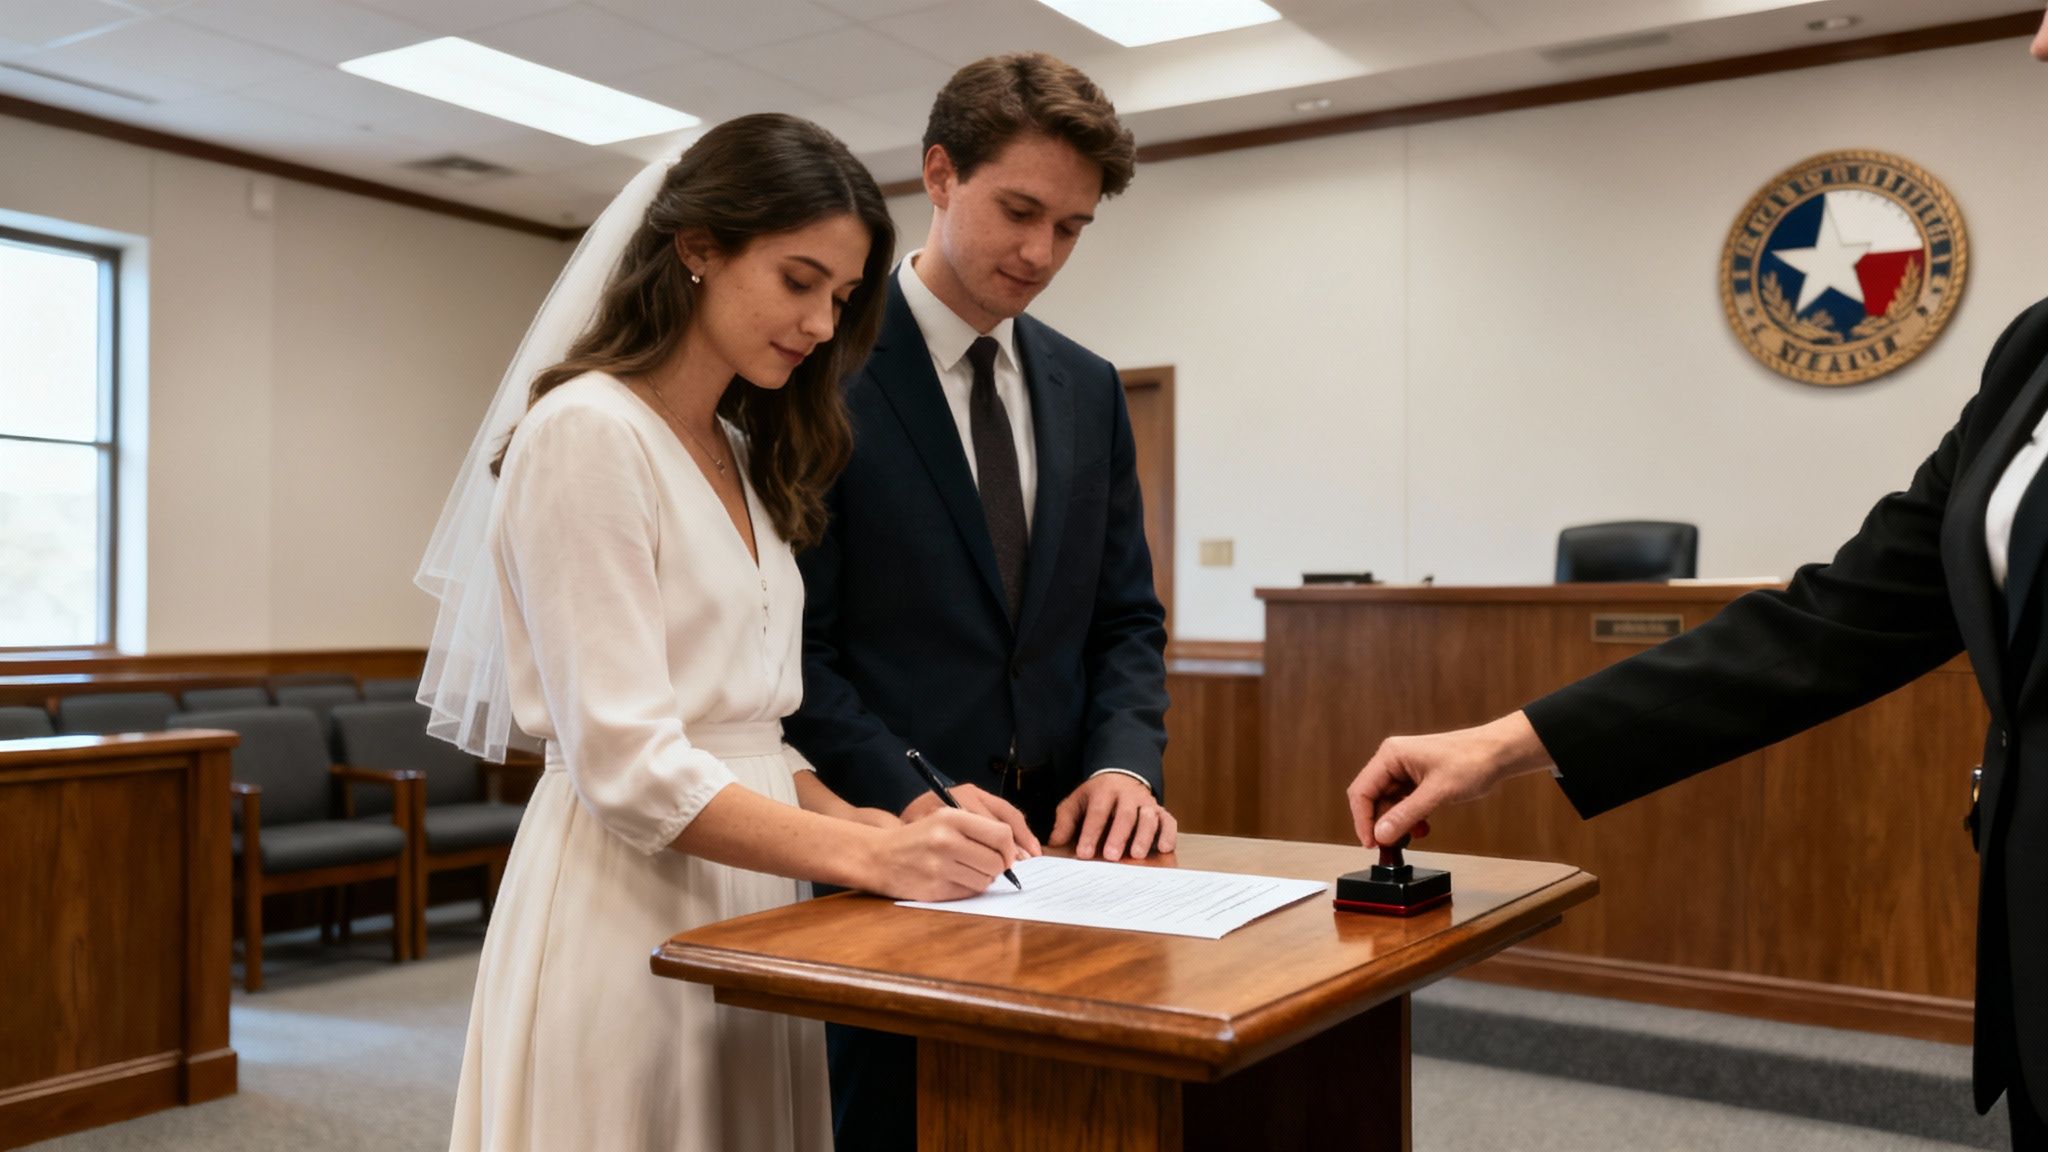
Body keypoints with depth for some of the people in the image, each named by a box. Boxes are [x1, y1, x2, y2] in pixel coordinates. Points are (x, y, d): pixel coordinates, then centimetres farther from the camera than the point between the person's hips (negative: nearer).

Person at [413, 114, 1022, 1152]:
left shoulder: (746, 458, 13)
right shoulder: (587, 434, -13)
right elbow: (624, 763, -19)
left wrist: (881, 825, -1)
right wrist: (865, 853, -23)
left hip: (747, 900, 8)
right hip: (629, 907, -8)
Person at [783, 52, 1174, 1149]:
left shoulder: (1088, 389, 11)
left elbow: (1126, 619, 11)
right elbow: (793, 643, -11)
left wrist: (1123, 764, -5)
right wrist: (913, 798, -21)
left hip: (1059, 845, 5)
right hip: (884, 853, -5)